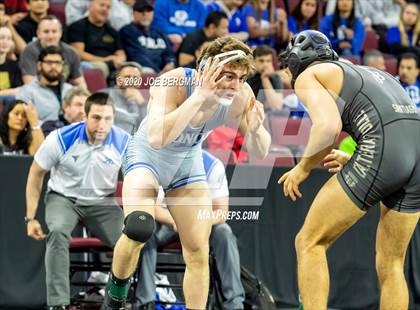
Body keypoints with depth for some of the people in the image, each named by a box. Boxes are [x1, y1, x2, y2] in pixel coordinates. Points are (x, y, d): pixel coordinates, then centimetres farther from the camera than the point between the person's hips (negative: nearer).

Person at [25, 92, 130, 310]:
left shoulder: (124, 143, -16)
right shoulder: (61, 139, -20)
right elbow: (36, 174, -5)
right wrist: (31, 218, -5)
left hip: (102, 201, 2)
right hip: (63, 197, -2)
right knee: (58, 233, -34)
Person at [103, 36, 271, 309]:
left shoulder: (241, 96, -22)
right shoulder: (174, 83, -34)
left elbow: (260, 152, -13)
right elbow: (156, 138, -48)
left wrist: (255, 130, -36)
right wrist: (201, 95, -50)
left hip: (188, 163, 4)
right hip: (148, 155, -4)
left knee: (198, 251, -1)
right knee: (139, 229, -26)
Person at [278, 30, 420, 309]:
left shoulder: (308, 76, 13)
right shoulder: (371, 73, 35)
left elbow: (329, 126, -7)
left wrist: (303, 168, 8)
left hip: (381, 150, -7)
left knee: (310, 243, 6)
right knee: (390, 266, 15)